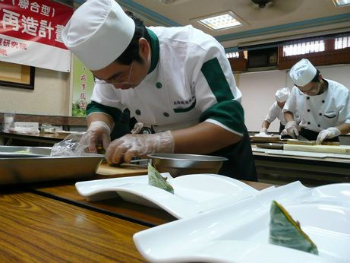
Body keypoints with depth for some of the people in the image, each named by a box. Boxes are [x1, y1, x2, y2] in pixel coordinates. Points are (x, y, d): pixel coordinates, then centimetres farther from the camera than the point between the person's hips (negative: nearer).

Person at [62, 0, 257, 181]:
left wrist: (156, 142, -43)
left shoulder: (198, 51, -30)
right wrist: (98, 126, -24)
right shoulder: (111, 65, -13)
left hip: (220, 154, -3)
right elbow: (101, 107, -1)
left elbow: (230, 124, -33)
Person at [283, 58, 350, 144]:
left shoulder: (341, 92, -14)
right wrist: (290, 122, -11)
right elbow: (287, 110, 9)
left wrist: (335, 130, -30)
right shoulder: (297, 90, -6)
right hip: (303, 137, 2)